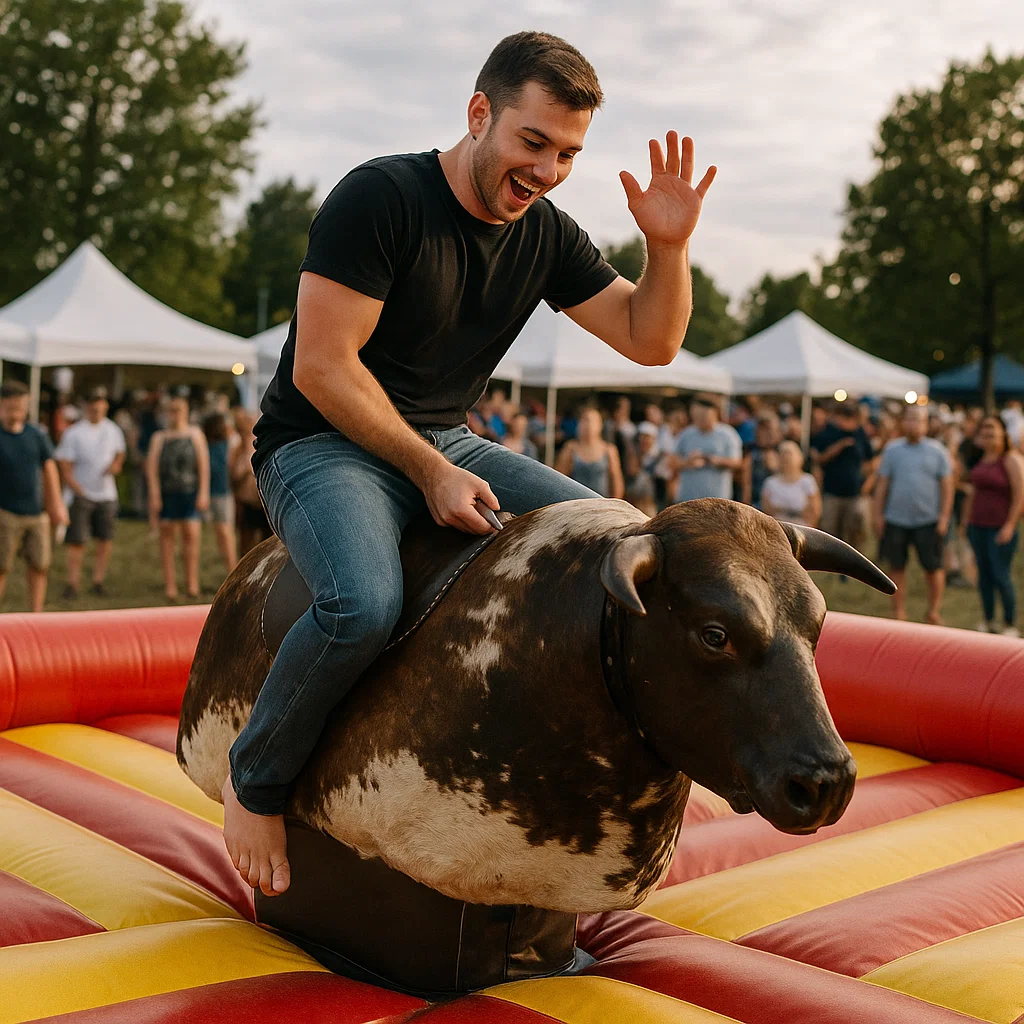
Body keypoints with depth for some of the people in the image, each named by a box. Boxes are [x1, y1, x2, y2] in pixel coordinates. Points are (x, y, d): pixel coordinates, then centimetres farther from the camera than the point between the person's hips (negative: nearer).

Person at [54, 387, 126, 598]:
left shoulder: (112, 429, 7)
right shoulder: (73, 432, -7)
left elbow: (120, 452, 22)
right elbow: (64, 465, -8)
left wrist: (116, 464, -1)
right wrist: (78, 490, -18)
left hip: (106, 493, 4)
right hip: (81, 494, -4)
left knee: (105, 540, 3)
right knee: (77, 541, -6)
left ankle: (98, 581, 14)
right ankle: (72, 583, 1)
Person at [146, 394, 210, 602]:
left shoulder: (195, 434, 10)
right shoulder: (159, 438, 9)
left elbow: (204, 464, 5)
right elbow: (151, 465, 1)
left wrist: (203, 492, -4)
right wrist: (154, 495, -9)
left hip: (189, 492, -1)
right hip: (166, 492, 1)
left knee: (192, 534, -10)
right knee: (167, 536, 2)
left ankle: (192, 583, -3)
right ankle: (170, 585, 6)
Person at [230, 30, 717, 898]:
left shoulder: (545, 233, 3)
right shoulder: (381, 197, -17)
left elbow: (650, 342, 5)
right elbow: (321, 368, -19)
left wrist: (669, 246, -13)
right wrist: (428, 472, -20)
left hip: (446, 446, 7)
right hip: (323, 445, -6)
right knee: (365, 603, -35)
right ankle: (258, 778, -8)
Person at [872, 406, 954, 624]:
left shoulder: (937, 450, 3)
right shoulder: (892, 449, 6)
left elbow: (947, 485, 2)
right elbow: (882, 484, 8)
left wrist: (944, 517, -4)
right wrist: (878, 514, 3)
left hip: (928, 520, -1)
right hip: (896, 519, 1)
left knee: (933, 568, 0)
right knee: (896, 567, 5)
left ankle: (934, 611, 16)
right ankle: (899, 613, 15)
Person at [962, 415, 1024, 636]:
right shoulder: (981, 459, 11)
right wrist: (967, 517, 16)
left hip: (1000, 526, -7)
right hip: (977, 525, 7)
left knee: (1001, 576, -5)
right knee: (984, 575, 10)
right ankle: (989, 622, 20)